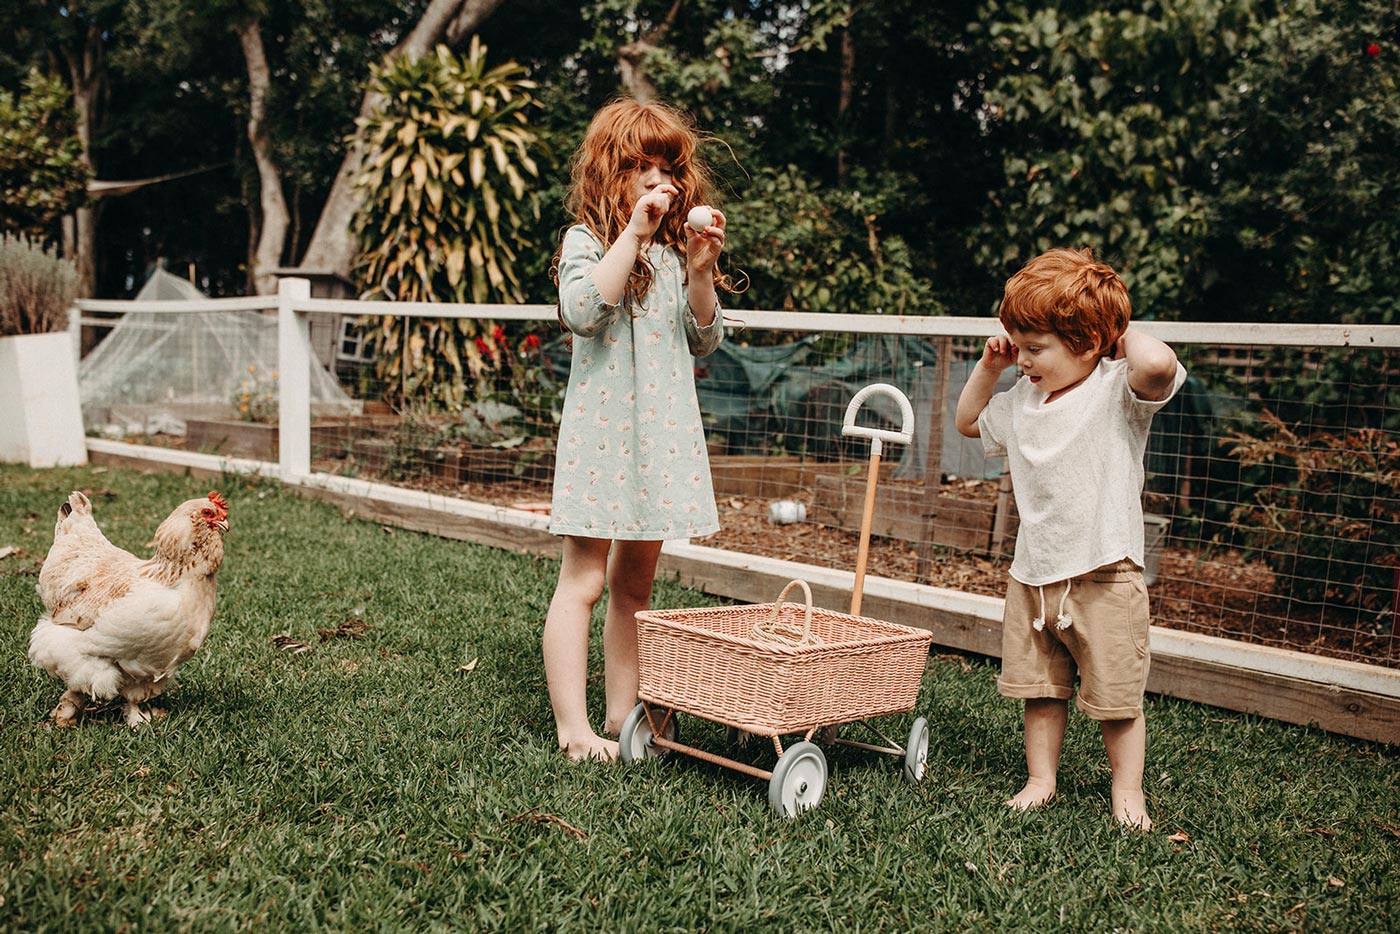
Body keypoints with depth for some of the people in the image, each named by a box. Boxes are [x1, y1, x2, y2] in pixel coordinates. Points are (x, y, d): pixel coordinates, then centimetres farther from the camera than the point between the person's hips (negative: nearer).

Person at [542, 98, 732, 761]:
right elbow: (581, 310, -22)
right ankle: (573, 731, 1)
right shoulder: (588, 240, -2)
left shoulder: (674, 251, 13)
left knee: (635, 584, 12)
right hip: (601, 429, -6)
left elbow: (704, 342, 10)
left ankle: (621, 717, 21)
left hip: (664, 432, 6)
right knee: (583, 582, -4)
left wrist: (700, 271, -5)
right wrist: (634, 232, -20)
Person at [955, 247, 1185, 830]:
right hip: (1033, 575, 6)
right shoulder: (1021, 403, 8)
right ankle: (1040, 779, 27)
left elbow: (1159, 364, -35)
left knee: (1115, 697, 6)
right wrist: (988, 367, 12)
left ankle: (1127, 790, 22)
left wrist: (1125, 336, -14)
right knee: (1040, 689, 14)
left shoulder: (1116, 390, -12)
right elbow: (968, 421, 26)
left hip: (1104, 577, -6)